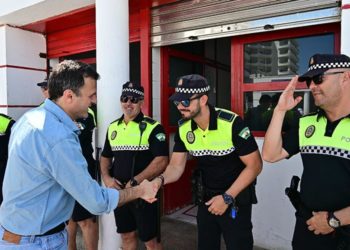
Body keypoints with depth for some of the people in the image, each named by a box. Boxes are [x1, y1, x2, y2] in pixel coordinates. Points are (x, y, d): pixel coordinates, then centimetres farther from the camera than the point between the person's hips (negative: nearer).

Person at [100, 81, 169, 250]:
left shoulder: (153, 127, -11)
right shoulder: (113, 127, 8)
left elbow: (161, 161, -18)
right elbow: (105, 157, 16)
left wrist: (135, 182, -21)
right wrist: (106, 178, -2)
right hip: (119, 192, 5)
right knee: (127, 236, 19)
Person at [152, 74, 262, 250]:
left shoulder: (232, 123, -25)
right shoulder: (183, 128, -8)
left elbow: (254, 165, -19)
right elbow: (176, 166, -3)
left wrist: (227, 197, -19)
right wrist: (160, 180, -25)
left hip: (236, 198, -5)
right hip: (205, 198, 5)